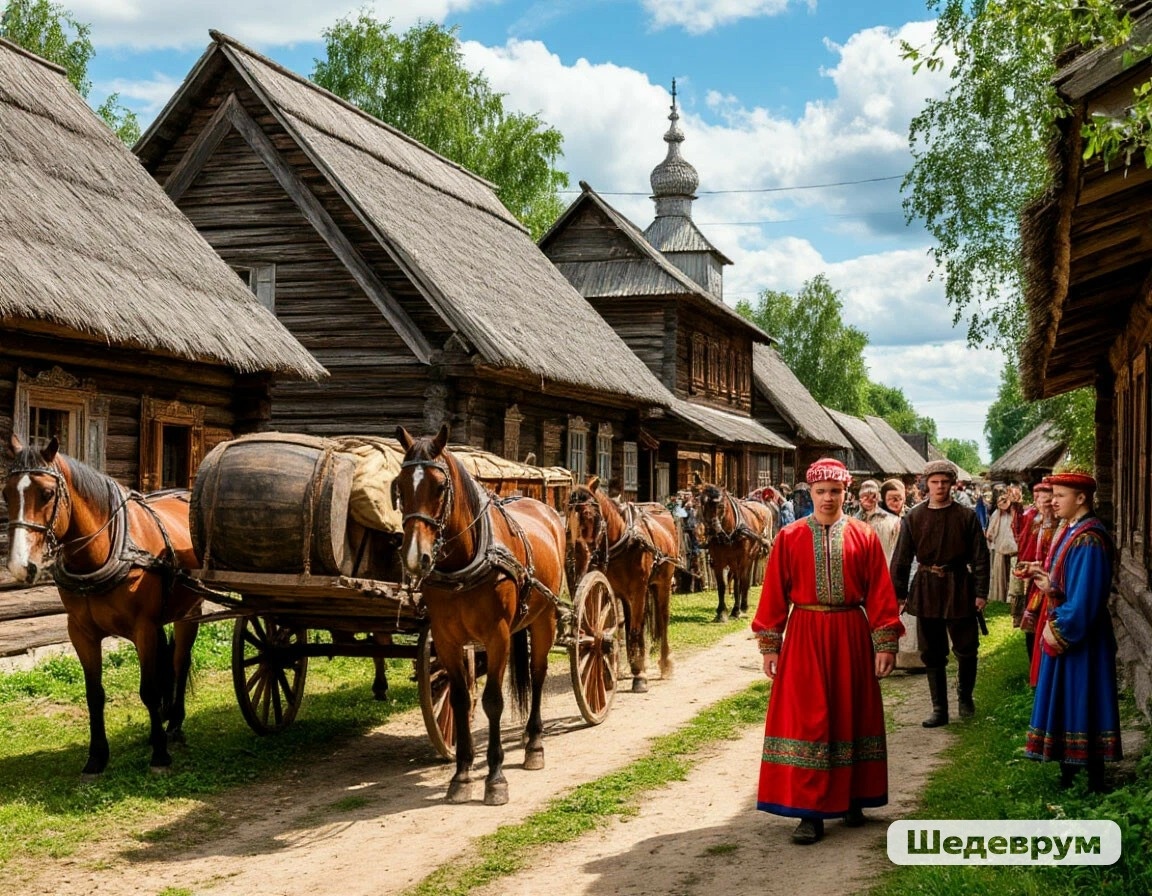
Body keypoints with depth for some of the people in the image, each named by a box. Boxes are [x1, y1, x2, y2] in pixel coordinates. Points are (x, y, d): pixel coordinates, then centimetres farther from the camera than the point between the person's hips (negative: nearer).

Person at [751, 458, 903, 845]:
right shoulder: (789, 537, 0)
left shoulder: (864, 536, 2)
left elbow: (880, 594, 1)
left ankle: (852, 800, 24)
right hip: (805, 636, -1)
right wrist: (770, 645, -1)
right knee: (805, 721, -2)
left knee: (851, 715, 9)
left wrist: (885, 643, -3)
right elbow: (774, 594, 1)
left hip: (851, 636, 1)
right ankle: (810, 812, 3)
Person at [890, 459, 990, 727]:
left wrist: (981, 592, -7)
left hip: (959, 587, -1)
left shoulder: (967, 516, -3)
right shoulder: (914, 517, 0)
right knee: (932, 653, 7)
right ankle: (939, 709, 16)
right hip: (926, 588, 1)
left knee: (966, 649, 5)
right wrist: (899, 593, 0)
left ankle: (965, 696, 31)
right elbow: (901, 558, 2)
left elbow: (980, 556, -2)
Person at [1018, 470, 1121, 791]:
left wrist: (1060, 631, -19)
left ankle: (1094, 783, 8)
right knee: (1064, 703, 14)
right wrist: (1044, 576, 2)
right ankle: (1068, 775, 24)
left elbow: (1086, 596, -23)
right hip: (1062, 631, 10)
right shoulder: (1070, 531, 10)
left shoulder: (1089, 539, -20)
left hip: (1081, 637, -10)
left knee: (1082, 704, -2)